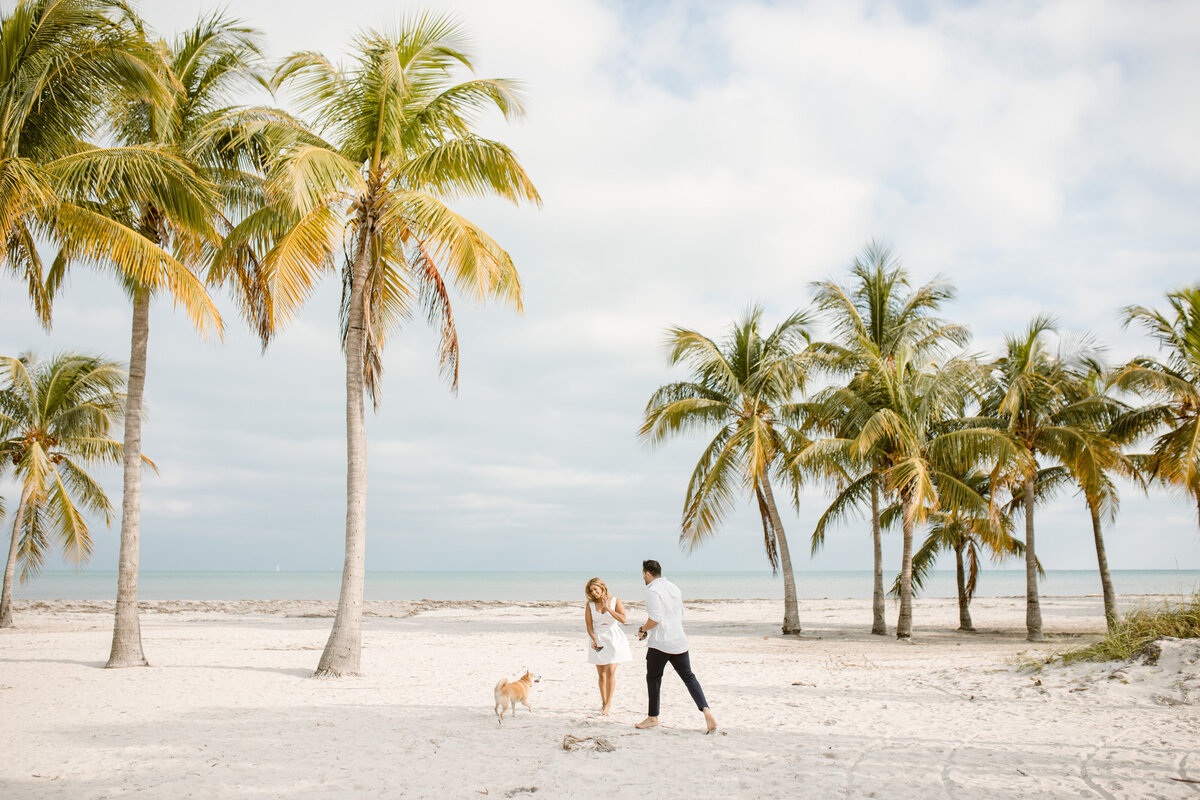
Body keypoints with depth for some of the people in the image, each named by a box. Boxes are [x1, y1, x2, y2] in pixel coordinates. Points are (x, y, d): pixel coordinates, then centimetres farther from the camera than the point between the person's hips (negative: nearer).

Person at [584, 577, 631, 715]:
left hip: (614, 638, -2)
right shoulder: (590, 605, 2)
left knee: (610, 671, -13)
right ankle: (604, 703, 22)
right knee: (601, 674, 7)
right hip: (598, 639, 2)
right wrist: (594, 640, -14)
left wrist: (608, 609, -21)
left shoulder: (615, 601, -2)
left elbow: (623, 619, -13)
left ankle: (608, 703, -6)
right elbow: (589, 626, 1)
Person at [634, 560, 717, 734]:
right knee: (688, 677, 8)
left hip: (659, 643, -7)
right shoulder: (674, 587, 13)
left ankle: (653, 717, 16)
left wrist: (643, 630, -5)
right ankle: (705, 709, -9)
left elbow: (655, 618, -21)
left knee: (653, 678, 9)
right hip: (679, 641, 7)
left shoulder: (652, 590, -13)